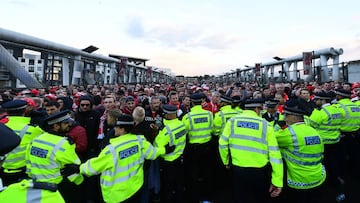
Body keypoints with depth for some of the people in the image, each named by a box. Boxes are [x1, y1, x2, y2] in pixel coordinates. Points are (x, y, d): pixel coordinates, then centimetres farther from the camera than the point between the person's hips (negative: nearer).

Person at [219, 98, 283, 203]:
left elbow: (223, 143, -2)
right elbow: (274, 154, -8)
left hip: (238, 170, 1)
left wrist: (226, 161, 15)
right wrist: (277, 181, -3)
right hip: (260, 171, 0)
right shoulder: (266, 125, -7)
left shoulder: (232, 121, -3)